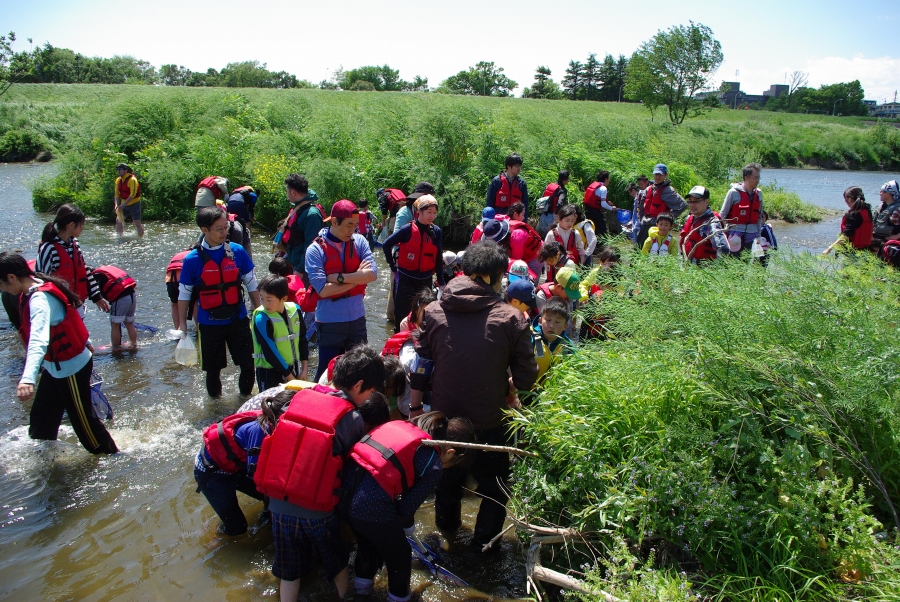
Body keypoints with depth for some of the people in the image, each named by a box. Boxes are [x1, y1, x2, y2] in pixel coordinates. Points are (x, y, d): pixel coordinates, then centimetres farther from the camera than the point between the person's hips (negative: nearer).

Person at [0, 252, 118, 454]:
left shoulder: (39, 299, -29)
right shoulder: (34, 290, 1)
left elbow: (39, 339, -46)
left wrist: (28, 378, -59)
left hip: (71, 368, -9)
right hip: (55, 367, 9)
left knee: (83, 420, 4)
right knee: (41, 419, 20)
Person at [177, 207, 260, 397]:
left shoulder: (237, 251, -4)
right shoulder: (193, 259, -8)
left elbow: (251, 284, 5)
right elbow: (184, 294, 1)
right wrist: (182, 323, 2)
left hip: (238, 319, 1)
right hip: (209, 323, -1)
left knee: (248, 364, 2)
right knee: (213, 369, 13)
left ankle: (246, 397, 26)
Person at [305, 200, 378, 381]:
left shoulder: (359, 241, 0)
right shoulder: (315, 250, -11)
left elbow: (372, 274, -11)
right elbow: (323, 290, -19)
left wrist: (338, 277, -18)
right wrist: (358, 277, -12)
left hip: (357, 318, 4)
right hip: (329, 322, -3)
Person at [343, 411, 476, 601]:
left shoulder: (400, 426, 14)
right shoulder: (433, 465, -5)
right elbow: (407, 505, -3)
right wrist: (408, 527, 20)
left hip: (346, 492, 7)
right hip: (373, 506, -7)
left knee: (367, 542, 36)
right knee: (400, 557, 23)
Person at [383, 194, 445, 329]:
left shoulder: (436, 231, -1)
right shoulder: (408, 229, -11)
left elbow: (439, 258, 3)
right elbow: (387, 245, -3)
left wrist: (441, 282, 4)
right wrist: (393, 268, 0)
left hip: (426, 280, 3)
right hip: (405, 278, -3)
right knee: (402, 313, 4)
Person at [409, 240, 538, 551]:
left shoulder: (433, 312, -9)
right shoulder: (510, 318, -17)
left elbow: (420, 366, -2)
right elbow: (525, 376, -12)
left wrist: (415, 406, 10)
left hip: (444, 416, 4)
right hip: (490, 421, -3)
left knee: (448, 475, 29)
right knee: (495, 484, 21)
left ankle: (446, 525, 48)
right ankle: (484, 541, 28)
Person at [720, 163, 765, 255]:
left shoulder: (759, 193, 8)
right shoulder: (734, 192, -8)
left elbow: (759, 216, 16)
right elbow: (722, 214, -3)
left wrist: (758, 236, 15)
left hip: (751, 234, 5)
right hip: (735, 232, -5)